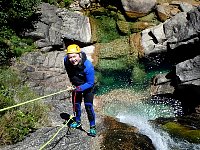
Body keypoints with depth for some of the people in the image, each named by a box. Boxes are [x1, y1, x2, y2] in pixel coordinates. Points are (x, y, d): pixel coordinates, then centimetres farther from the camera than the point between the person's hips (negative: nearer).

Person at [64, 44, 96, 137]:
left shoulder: (88, 66, -38)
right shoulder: (66, 60, -24)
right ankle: (77, 122, 39)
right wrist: (71, 80, 8)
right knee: (76, 104, 16)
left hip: (87, 87, -5)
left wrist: (80, 88, -41)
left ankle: (92, 127, 2)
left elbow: (90, 83, -30)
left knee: (88, 106, -11)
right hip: (76, 85, 5)